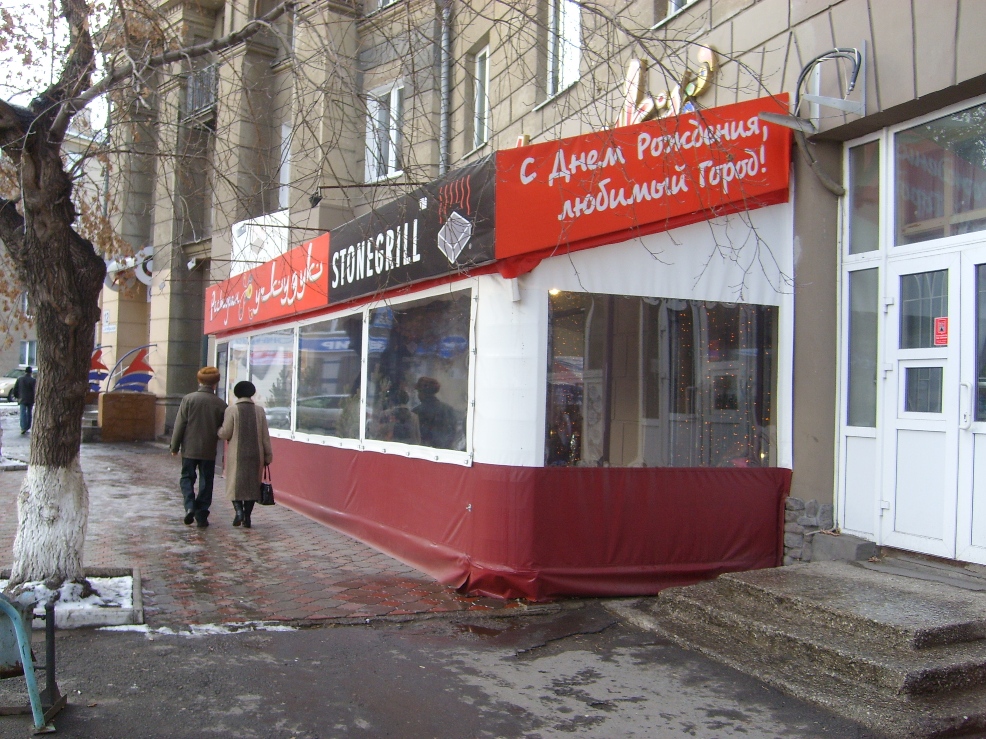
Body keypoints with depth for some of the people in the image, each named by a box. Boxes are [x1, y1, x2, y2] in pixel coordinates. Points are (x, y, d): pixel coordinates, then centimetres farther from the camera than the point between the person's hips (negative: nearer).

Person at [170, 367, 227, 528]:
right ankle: (201, 516, 9)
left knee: (187, 478, 14)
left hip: (190, 449, -1)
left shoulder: (188, 399, -7)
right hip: (209, 451, 1)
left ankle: (190, 506, -8)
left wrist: (175, 446, 4)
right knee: (206, 483, 8)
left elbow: (180, 425, -5)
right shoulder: (221, 404, -4)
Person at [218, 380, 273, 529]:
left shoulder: (232, 410, -5)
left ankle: (238, 510, -13)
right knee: (252, 484, 8)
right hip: (256, 455, 2)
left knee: (235, 483, 8)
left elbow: (225, 434, -6)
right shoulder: (259, 410, 2)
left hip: (236, 455, -2)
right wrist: (268, 456, 8)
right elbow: (265, 436, 2)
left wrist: (218, 430, 16)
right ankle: (247, 517, 7)